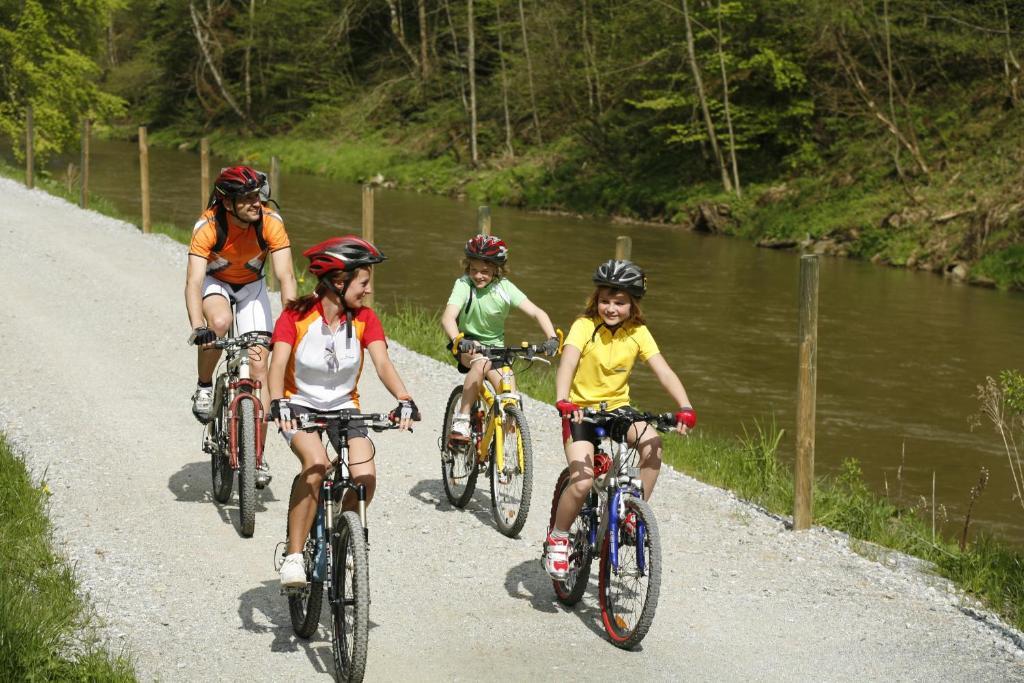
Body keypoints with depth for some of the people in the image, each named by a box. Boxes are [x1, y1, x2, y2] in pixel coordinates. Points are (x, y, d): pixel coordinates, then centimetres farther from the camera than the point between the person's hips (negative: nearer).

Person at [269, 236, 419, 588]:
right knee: (317, 465, -33)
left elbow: (382, 363, -18)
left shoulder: (364, 319, -7)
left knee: (365, 477, -21)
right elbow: (278, 364, -25)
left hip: (344, 407, 3)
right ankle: (293, 555, -21)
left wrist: (404, 400, -36)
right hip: (300, 405, -3)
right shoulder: (296, 315, -15)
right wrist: (278, 404, -44)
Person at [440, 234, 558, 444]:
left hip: (495, 346, 3)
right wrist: (459, 341, -54)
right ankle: (461, 421, -28)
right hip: (468, 344, -3)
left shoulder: (504, 288, -13)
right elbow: (448, 317, -33)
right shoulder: (464, 284, -19)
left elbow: (537, 312, -20)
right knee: (481, 363, -37)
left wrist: (552, 338, -38)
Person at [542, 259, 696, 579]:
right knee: (582, 481, -22)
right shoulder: (584, 326, -14)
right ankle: (556, 540, 3)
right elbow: (567, 363, -30)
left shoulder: (638, 333, -4)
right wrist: (563, 402, -48)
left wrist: (685, 407, -31)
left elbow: (663, 370, -14)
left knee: (653, 443, -26)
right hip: (581, 412, -4)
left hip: (618, 409, 4)